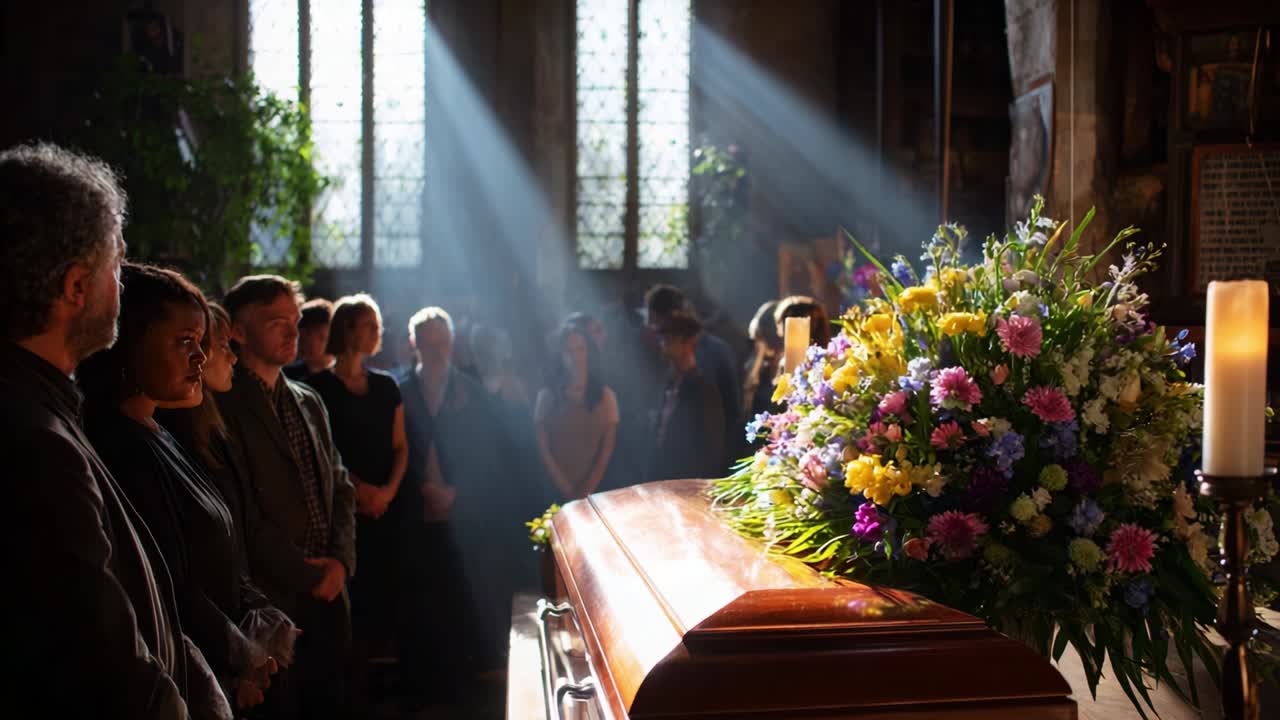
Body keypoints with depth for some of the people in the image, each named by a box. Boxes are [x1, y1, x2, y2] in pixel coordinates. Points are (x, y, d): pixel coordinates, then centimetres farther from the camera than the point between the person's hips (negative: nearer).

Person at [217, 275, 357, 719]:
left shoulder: (310, 403, 14)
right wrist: (305, 574, -11)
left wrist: (340, 560, -2)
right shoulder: (222, 405, -10)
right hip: (271, 600, -6)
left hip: (328, 597, 7)